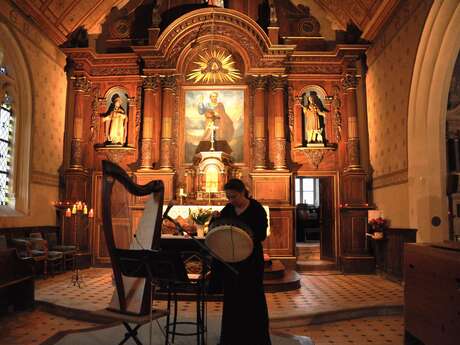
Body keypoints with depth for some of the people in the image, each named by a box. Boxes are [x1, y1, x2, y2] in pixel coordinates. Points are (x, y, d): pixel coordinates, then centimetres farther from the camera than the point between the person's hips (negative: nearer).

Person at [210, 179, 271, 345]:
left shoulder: (257, 209, -10)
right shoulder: (228, 209, 5)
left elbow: (262, 234, -15)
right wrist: (215, 218, -11)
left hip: (251, 260, -5)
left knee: (252, 299, 1)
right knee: (231, 299, 11)